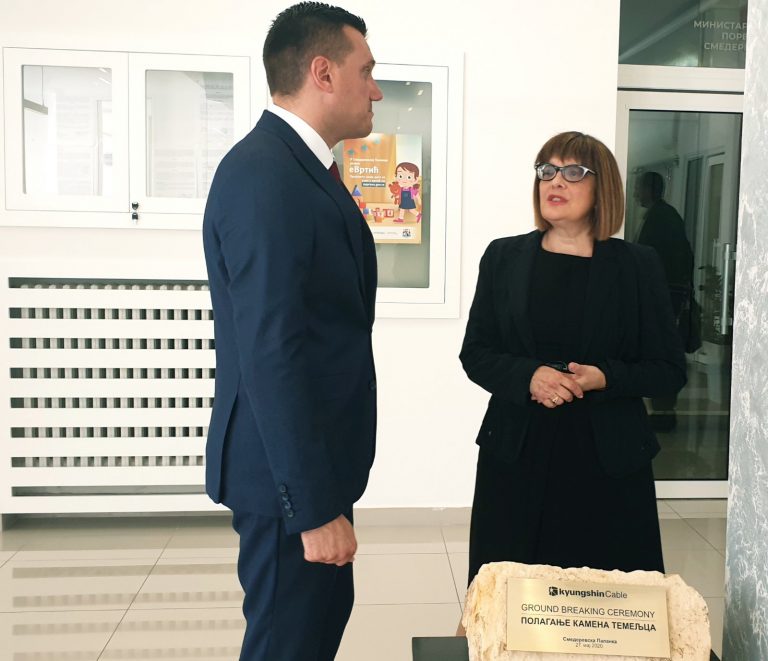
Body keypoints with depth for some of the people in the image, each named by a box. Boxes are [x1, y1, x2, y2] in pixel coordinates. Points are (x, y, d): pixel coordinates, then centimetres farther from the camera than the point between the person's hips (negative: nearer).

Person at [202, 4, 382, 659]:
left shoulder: (300, 166, 10)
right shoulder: (263, 176, -22)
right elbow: (270, 356, -26)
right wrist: (315, 508, -23)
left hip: (315, 458, 10)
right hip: (290, 473, -9)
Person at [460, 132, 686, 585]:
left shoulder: (638, 266, 2)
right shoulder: (504, 257, 6)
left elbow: (670, 370, 3)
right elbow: (475, 353, 6)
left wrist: (605, 378, -16)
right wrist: (528, 376, -14)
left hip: (607, 461, 0)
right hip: (516, 456, 1)